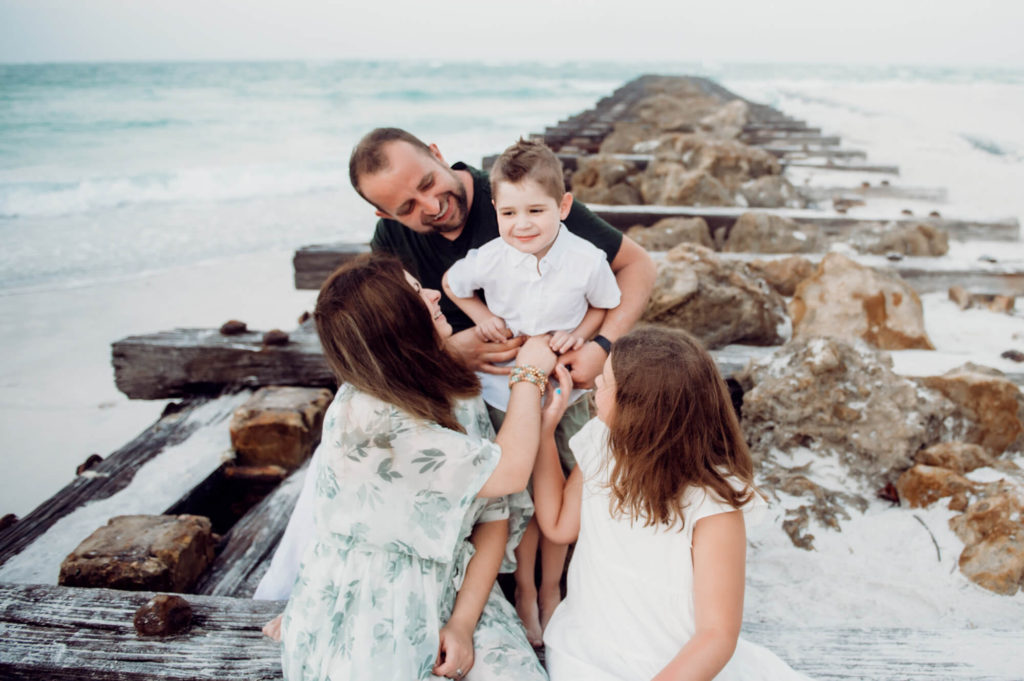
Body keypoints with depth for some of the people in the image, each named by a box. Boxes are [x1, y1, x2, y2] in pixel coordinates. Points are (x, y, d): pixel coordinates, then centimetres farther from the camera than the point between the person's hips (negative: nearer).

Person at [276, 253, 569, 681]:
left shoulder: (452, 392, -1)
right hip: (364, 631, -5)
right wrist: (529, 374, -11)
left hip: (449, 594, 5)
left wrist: (463, 621, -12)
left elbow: (493, 516, -1)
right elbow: (509, 472, -25)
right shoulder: (368, 425, -26)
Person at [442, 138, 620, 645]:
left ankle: (551, 589, 37)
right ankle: (524, 589, 34)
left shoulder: (586, 261, -19)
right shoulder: (489, 259, -18)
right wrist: (481, 315, -12)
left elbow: (606, 305, 0)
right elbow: (451, 284, 4)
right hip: (504, 391, 0)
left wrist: (578, 333, -17)